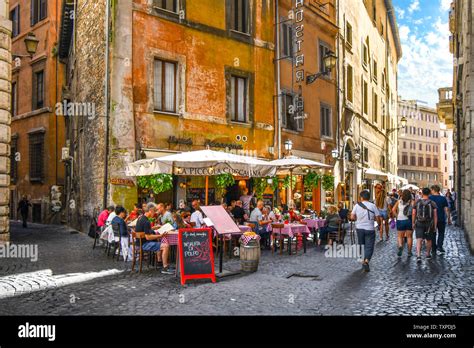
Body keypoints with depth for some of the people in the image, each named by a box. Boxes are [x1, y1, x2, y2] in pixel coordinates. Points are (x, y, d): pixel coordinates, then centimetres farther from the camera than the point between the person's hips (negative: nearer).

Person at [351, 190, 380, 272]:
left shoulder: (357, 205, -3)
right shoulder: (373, 206, -6)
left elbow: (352, 217, -4)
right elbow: (377, 217, -6)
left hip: (359, 228, 2)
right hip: (369, 229, -2)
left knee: (361, 245, 17)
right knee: (369, 246, 1)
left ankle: (363, 261, 24)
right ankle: (366, 261, -18)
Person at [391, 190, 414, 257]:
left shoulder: (399, 201, 0)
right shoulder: (412, 202, -5)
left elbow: (393, 210, -3)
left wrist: (397, 216, 5)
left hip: (400, 220, 1)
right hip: (409, 221, 0)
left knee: (400, 236, 12)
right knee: (409, 236, 12)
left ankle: (400, 246, -15)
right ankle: (409, 252, 17)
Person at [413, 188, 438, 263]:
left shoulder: (417, 202, -2)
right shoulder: (432, 203, -4)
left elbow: (413, 214, 0)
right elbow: (435, 215, -6)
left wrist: (413, 223, 11)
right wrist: (435, 225, 1)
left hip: (419, 224, -1)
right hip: (429, 224, 1)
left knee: (419, 240, -6)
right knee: (429, 240, 19)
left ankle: (418, 256, -23)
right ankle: (428, 254, 35)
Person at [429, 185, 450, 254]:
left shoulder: (429, 198, -5)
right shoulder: (443, 198, -4)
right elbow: (446, 209, -4)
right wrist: (449, 219, 4)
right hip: (441, 219, 0)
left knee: (433, 234, 10)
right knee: (441, 233, 14)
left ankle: (434, 249, 15)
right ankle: (439, 247, -4)